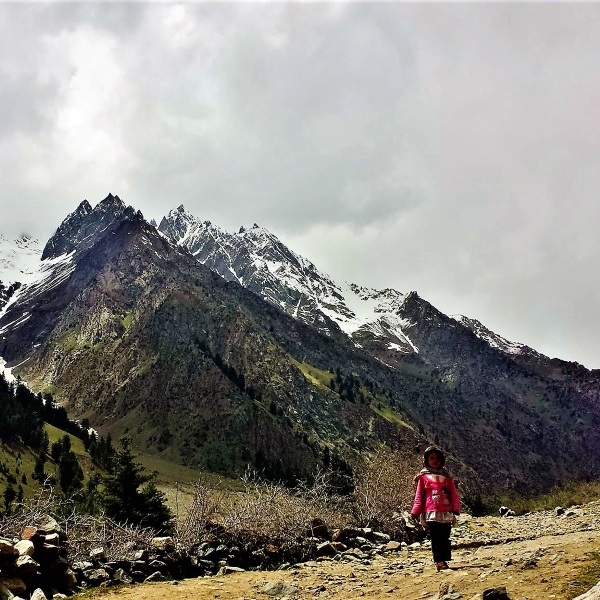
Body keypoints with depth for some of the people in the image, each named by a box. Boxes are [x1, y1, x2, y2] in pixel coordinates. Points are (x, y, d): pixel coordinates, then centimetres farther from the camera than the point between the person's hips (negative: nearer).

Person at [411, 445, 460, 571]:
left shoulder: (446, 477, 14)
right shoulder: (423, 477, 7)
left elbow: (454, 495, 11)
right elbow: (419, 497, 6)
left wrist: (455, 512, 1)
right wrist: (416, 513, -2)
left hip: (446, 513, 2)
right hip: (431, 513, -2)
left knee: (445, 539, 3)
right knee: (435, 539, -5)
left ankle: (445, 561, 9)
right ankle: (439, 562, -3)